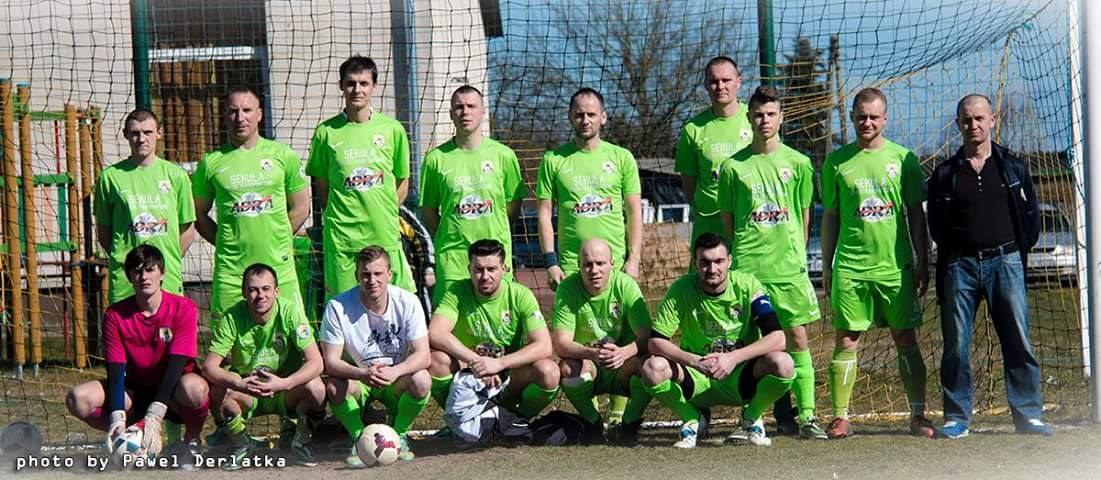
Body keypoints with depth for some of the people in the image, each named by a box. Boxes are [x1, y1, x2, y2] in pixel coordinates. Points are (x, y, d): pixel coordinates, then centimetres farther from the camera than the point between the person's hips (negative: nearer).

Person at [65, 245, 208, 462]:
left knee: (194, 387, -39)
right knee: (78, 399, -22)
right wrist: (117, 418, -30)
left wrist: (154, 417, -34)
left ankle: (191, 441, -9)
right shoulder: (115, 314, -6)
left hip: (171, 392, -3)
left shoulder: (183, 308, -13)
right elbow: (116, 371, -13)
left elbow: (176, 365, -22)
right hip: (135, 392, 3)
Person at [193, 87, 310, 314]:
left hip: (278, 265, 1)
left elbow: (300, 207, 11)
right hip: (230, 270, 0)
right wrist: (225, 243, 3)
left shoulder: (282, 155, 5)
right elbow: (199, 214, 12)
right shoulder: (211, 162, 4)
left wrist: (275, 240, 5)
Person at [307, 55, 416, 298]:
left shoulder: (393, 129, 4)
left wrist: (384, 215, 3)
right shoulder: (326, 132, 2)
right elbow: (322, 184, 9)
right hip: (341, 238, -1)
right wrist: (337, 217, 1)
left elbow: (402, 181, 12)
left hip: (385, 235, 1)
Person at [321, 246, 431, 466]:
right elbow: (331, 363, -19)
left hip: (396, 382, 1)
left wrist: (394, 371, -38)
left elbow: (423, 355, -17)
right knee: (334, 386, -33)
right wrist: (362, 374, -39)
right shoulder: (338, 307, -16)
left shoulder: (408, 302, -14)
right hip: (357, 380, -1)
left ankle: (398, 434, -4)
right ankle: (360, 438, -6)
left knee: (421, 380, -31)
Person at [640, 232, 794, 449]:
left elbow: (777, 338, -18)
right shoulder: (681, 289, -10)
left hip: (741, 379, 0)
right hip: (697, 380, 0)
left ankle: (752, 417, 1)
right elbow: (655, 341, -14)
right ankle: (691, 418, 1)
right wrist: (694, 361, -31)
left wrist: (734, 358, -31)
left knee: (783, 363, -30)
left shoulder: (747, 285, -11)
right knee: (652, 369, -29)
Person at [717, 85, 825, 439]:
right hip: (747, 265, 0)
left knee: (797, 337, -2)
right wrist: (741, 252, 5)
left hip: (789, 265, 0)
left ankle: (806, 415, 0)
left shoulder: (798, 163, 6)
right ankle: (779, 410, 8)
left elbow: (804, 217, 12)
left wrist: (795, 254, 10)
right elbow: (727, 220, 9)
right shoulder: (733, 166, 4)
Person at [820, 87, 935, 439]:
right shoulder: (837, 161, 5)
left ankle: (918, 415, 11)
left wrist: (922, 263, 5)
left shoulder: (902, 158, 5)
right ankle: (841, 417, 2)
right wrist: (826, 267, 8)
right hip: (850, 267, 0)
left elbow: (916, 214, 8)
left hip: (896, 265, 0)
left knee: (906, 341, 4)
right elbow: (830, 218, 11)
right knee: (846, 341, -2)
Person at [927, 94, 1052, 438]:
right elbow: (936, 225, 12)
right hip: (959, 264, 0)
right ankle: (957, 418, 8)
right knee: (955, 345, 0)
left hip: (1005, 261, 0)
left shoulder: (1013, 167, 9)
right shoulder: (945, 173, 8)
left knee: (1019, 342, -3)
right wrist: (953, 256, 7)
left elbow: (1031, 216, 11)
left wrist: (1016, 253, 8)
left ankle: (1028, 415, 3)